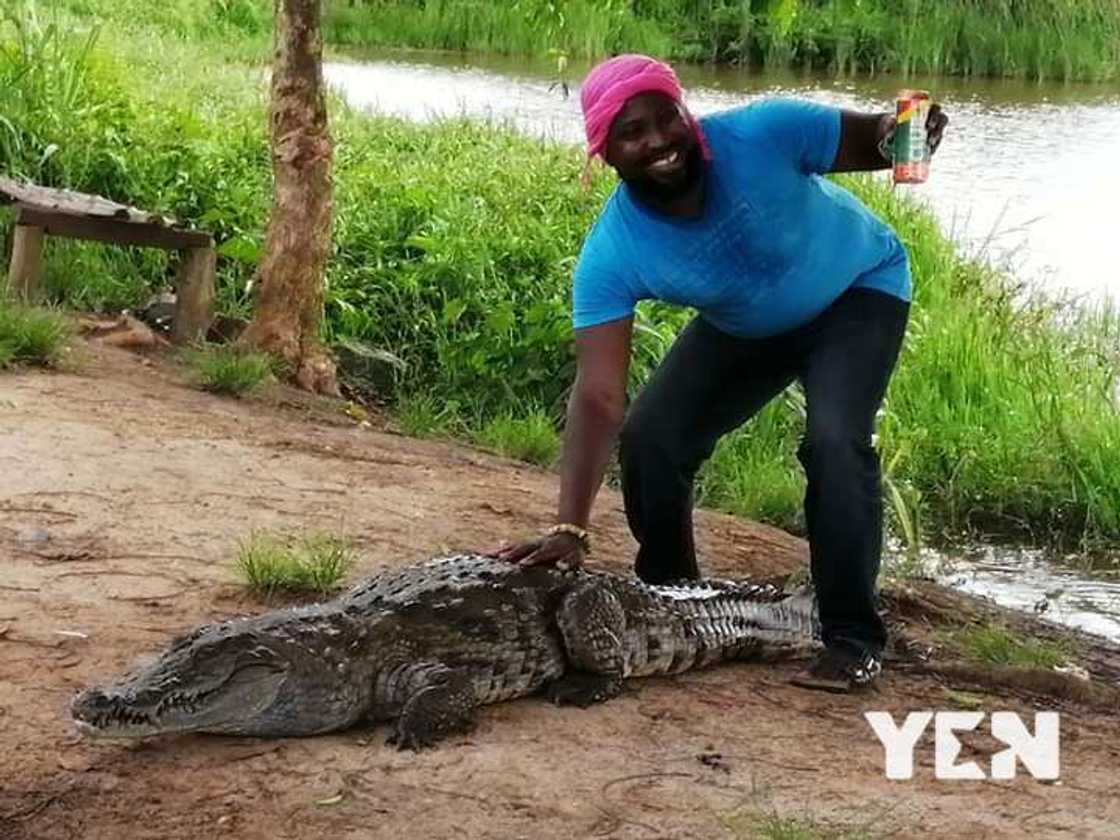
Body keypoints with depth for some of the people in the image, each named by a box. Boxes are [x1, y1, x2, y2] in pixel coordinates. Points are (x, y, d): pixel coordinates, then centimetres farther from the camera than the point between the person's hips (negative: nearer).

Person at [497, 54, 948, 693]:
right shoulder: (612, 253, -29)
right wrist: (571, 527, -45)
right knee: (647, 438, -9)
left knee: (835, 441, -27)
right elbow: (599, 397, -35)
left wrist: (897, 137, -43)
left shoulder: (761, 134, -34)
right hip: (743, 327, 3)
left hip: (858, 291, -3)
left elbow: (867, 139, -17)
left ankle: (854, 639, -13)